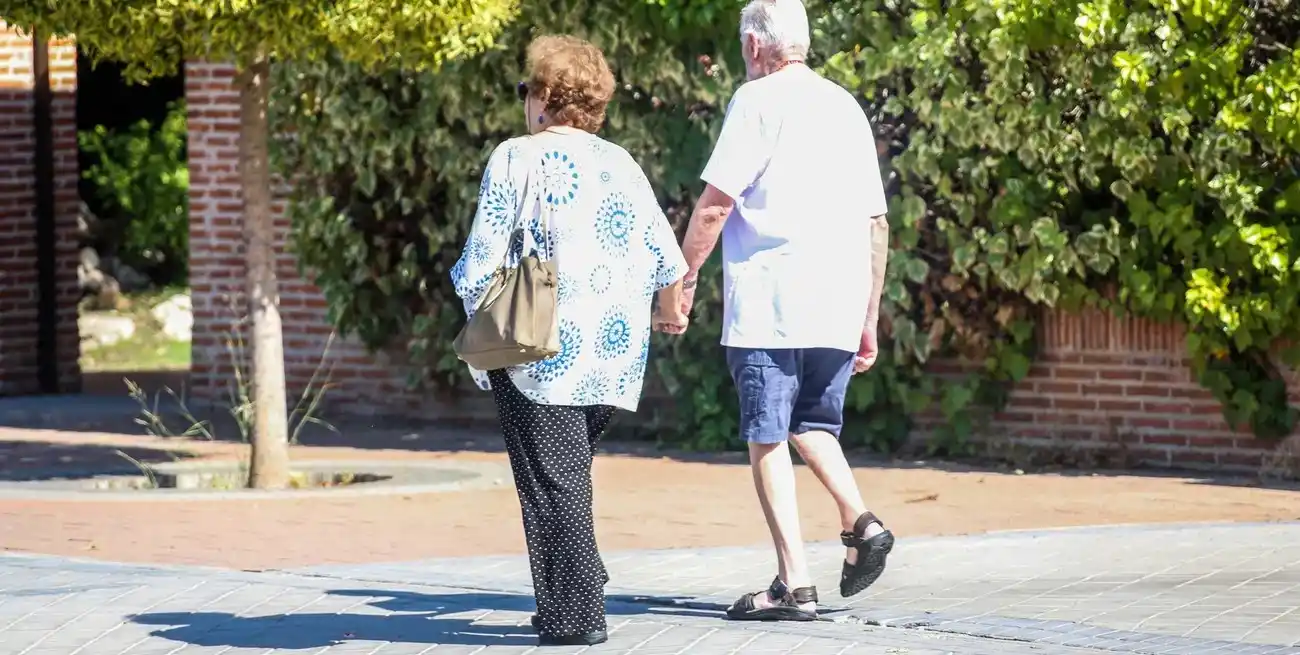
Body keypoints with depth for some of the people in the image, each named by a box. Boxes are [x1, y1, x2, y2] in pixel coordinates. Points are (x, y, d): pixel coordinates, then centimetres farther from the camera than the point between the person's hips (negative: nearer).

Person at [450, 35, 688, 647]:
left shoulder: (517, 159, -6)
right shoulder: (622, 164, 11)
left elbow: (482, 258, -10)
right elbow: (664, 255, 14)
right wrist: (670, 304, 35)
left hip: (541, 350, -6)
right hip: (613, 357, 6)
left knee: (554, 481, -3)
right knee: (570, 476, 16)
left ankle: (573, 614, -4)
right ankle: (577, 607, 13)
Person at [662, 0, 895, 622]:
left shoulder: (759, 99, -3)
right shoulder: (846, 107, 17)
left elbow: (715, 201, -10)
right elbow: (877, 224, 17)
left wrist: (685, 278, 0)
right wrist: (869, 319, 22)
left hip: (770, 301, -6)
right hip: (840, 305, 6)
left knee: (767, 438, -2)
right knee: (813, 425, 21)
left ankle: (794, 582, -7)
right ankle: (859, 520, -3)